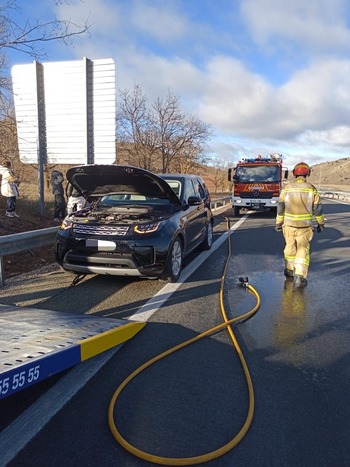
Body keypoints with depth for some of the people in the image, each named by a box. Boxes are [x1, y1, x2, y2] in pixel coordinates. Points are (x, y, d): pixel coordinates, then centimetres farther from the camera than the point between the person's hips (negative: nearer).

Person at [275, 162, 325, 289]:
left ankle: (289, 270, 34)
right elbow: (317, 209, -3)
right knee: (303, 250, 4)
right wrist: (321, 223, 9)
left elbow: (280, 208, -2)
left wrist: (278, 223, 7)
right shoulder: (311, 189, -6)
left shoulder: (287, 188, -4)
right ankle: (299, 276, -7)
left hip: (289, 224, 2)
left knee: (290, 247, 19)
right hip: (305, 226, -2)